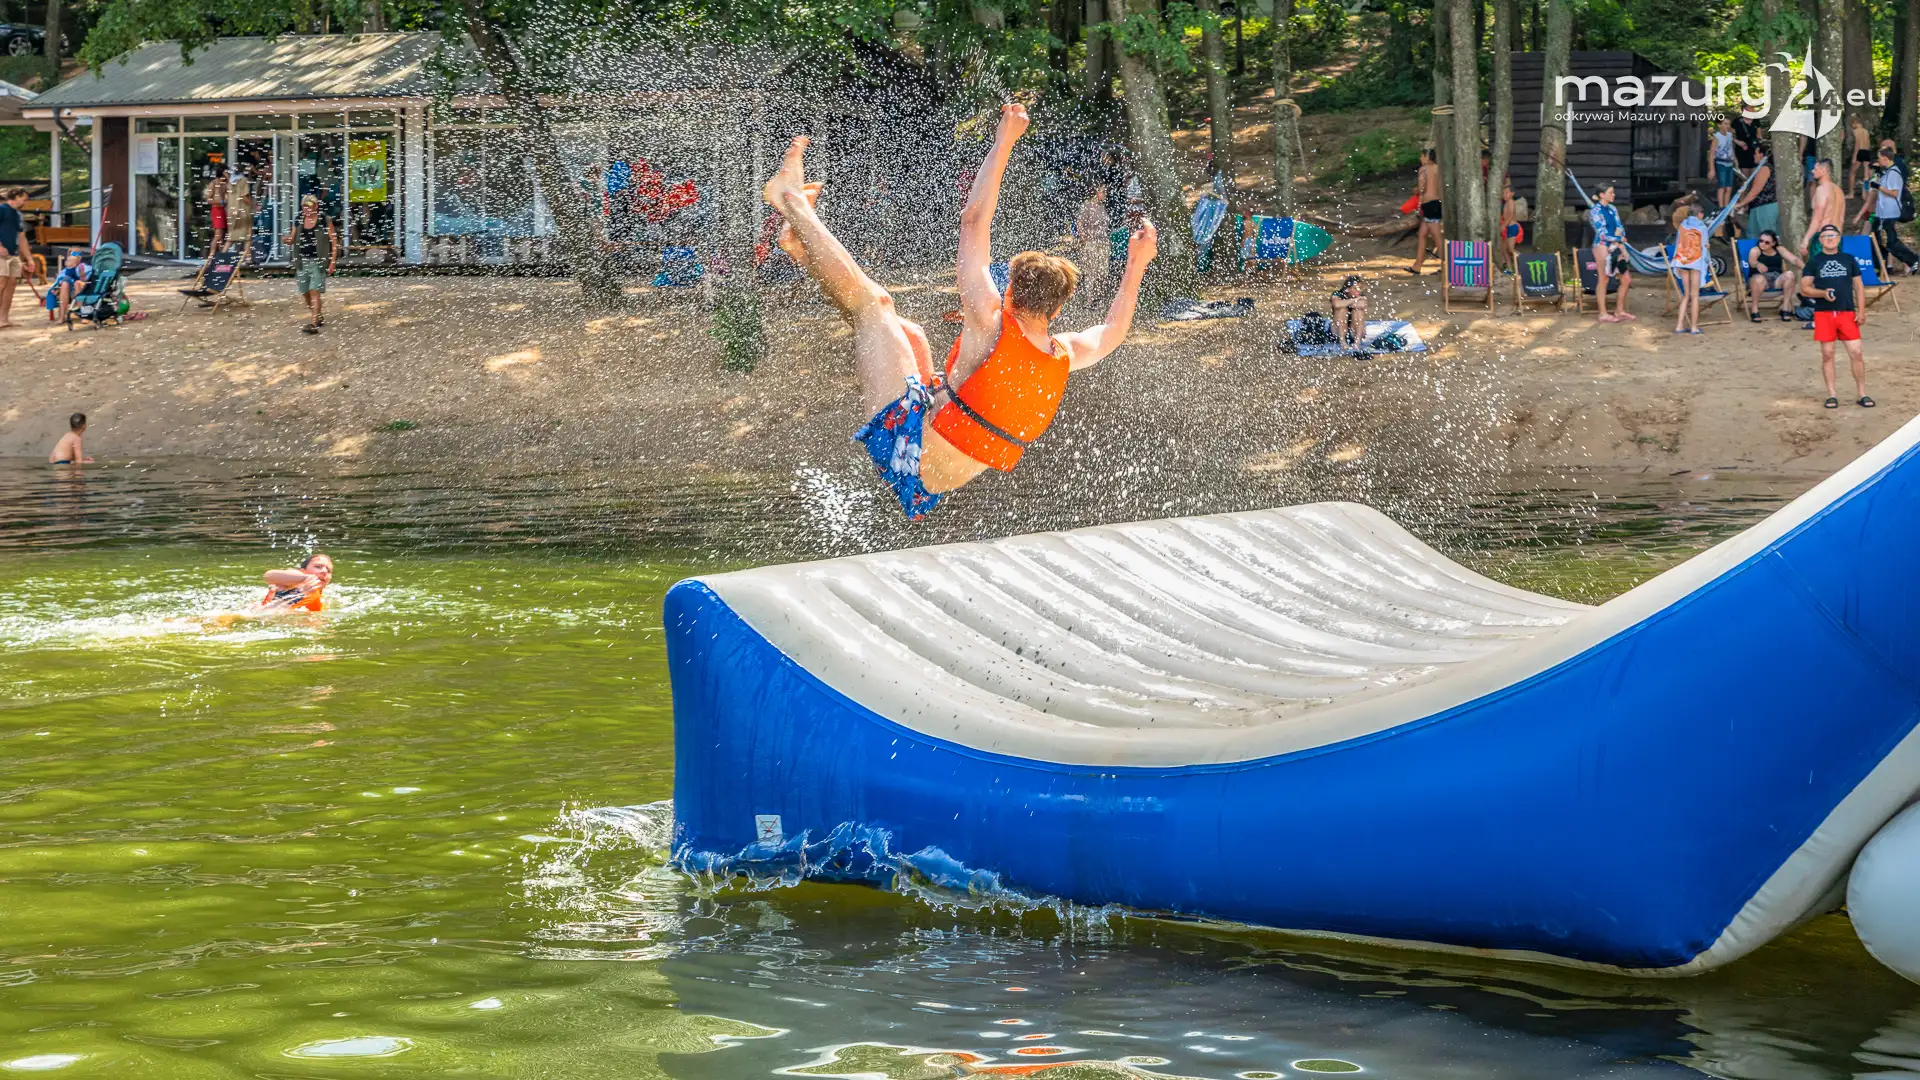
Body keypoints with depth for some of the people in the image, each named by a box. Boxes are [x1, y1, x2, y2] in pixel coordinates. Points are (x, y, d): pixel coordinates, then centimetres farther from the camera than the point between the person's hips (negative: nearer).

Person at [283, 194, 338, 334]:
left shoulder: (325, 221, -5)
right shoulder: (298, 221, 8)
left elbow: (334, 242, -4)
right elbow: (291, 240, 13)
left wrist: (332, 261, -11)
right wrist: (287, 240, -12)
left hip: (318, 262, -6)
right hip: (302, 261, 6)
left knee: (315, 292, -14)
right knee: (305, 293, 12)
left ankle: (314, 325, -17)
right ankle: (320, 317, 34)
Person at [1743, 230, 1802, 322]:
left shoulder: (1779, 249, 13)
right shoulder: (1755, 250, 0)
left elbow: (1794, 259, 5)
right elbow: (1751, 260, -22)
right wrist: (1758, 264, -47)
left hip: (1777, 279, 4)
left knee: (1790, 274, -28)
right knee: (1759, 278, -40)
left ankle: (1785, 308, -20)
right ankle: (1754, 310, -27)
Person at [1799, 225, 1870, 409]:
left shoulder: (1849, 259, 10)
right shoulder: (1814, 261, 6)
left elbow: (1858, 286, 11)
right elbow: (1804, 289, 2)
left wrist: (1861, 311, 1)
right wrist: (1823, 293, -16)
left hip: (1847, 313, 1)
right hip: (1823, 313, -1)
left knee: (1856, 353, -4)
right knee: (1827, 354, 2)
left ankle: (1862, 394, 4)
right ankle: (1831, 395, 10)